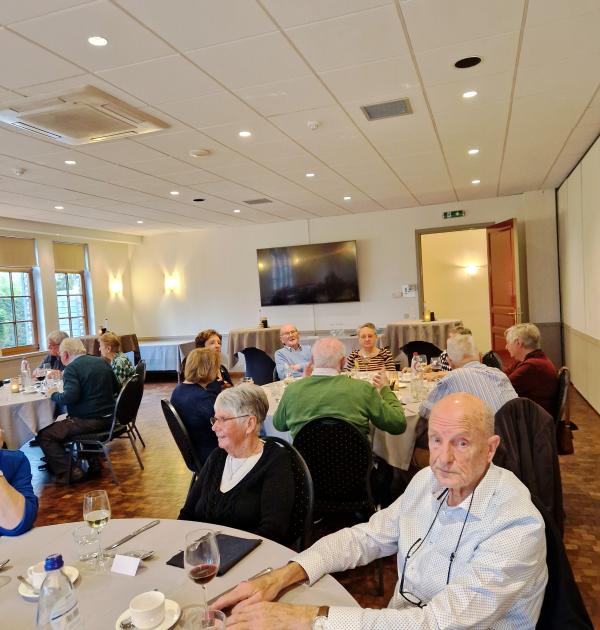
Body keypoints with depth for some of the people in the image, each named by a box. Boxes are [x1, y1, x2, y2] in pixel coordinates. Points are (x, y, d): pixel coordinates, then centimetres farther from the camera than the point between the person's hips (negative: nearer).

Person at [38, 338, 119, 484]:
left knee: (44, 436, -1)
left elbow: (70, 397, -25)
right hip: (108, 418, 9)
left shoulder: (72, 368, -13)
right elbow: (115, 389, 17)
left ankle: (68, 472, -7)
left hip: (88, 421, -9)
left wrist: (54, 394, -6)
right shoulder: (102, 362, 10)